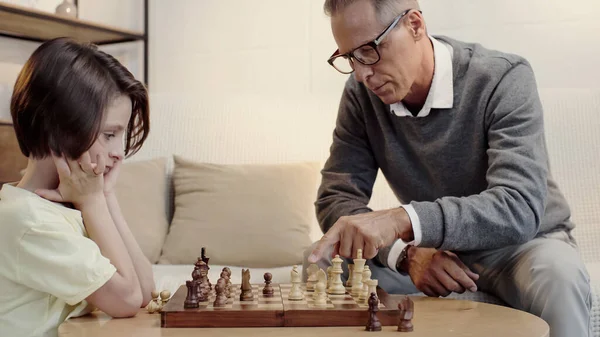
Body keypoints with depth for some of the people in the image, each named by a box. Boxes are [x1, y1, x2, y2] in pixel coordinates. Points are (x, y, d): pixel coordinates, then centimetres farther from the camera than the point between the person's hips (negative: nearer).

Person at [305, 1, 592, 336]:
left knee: (559, 277, -36)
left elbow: (519, 209, -33)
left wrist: (403, 219, -48)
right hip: (432, 249, 3)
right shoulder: (362, 94, -9)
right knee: (323, 262, -18)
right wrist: (406, 252, -30)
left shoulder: (503, 79, -22)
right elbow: (336, 198, -11)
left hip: (523, 243, -3)